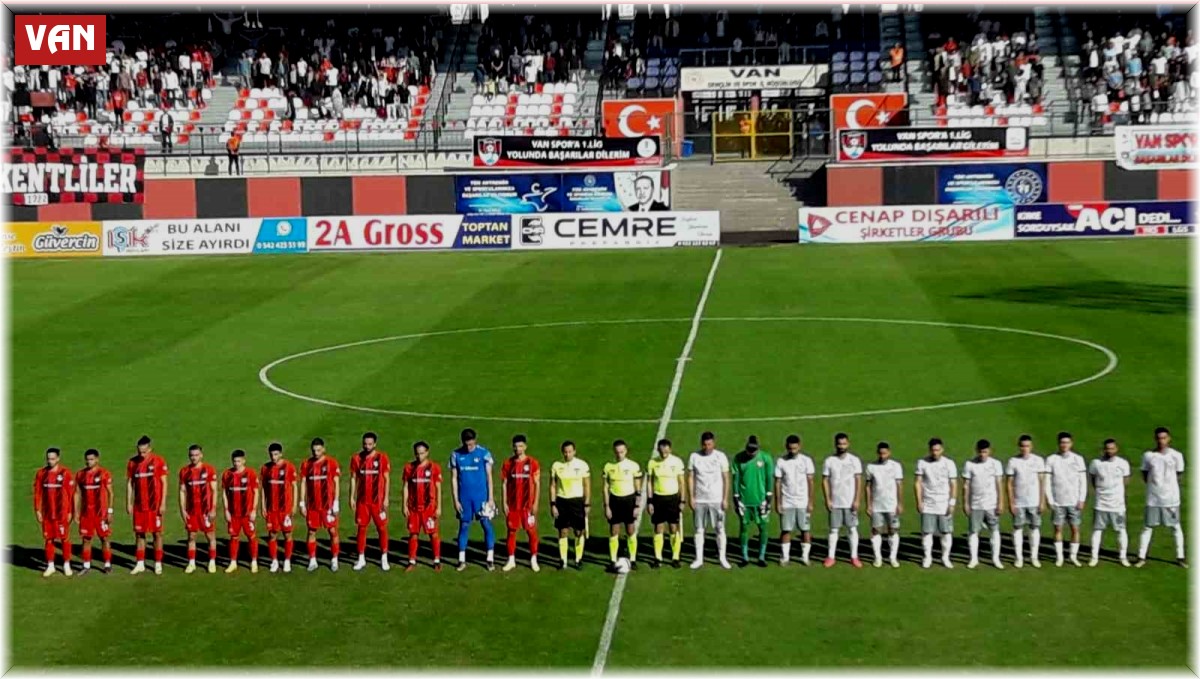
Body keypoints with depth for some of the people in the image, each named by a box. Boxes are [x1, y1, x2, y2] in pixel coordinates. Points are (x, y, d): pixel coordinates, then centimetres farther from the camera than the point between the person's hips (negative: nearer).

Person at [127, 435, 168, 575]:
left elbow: (164, 483, -5)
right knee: (139, 533, 6)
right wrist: (128, 503, 5)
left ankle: (158, 564, 9)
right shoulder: (133, 462, 4)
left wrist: (163, 503, -10)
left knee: (157, 533, 2)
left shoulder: (159, 461, -6)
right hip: (139, 505, 3)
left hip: (154, 505, -3)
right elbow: (129, 483, 10)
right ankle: (140, 564, 14)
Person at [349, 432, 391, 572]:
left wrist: (386, 498, -7)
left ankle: (384, 558, 11)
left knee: (382, 528, 2)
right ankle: (361, 559, 14)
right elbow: (354, 478, 7)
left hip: (378, 500, -2)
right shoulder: (357, 458, 2)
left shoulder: (382, 458, -4)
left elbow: (387, 478, -2)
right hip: (362, 500, 2)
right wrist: (352, 497, 2)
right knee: (361, 528, 6)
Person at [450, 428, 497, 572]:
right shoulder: (456, 455, 1)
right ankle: (462, 560, 11)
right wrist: (456, 500, 1)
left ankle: (490, 559, 5)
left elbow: (489, 476, -1)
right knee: (464, 526, 6)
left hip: (481, 496, -2)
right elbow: (454, 478, 5)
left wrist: (491, 498, -5)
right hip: (464, 497, 2)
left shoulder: (484, 453, -5)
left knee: (487, 524, -1)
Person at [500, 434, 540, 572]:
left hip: (528, 505, -2)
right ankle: (511, 560, 14)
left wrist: (535, 503, -6)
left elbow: (537, 484, -1)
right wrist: (504, 503, -1)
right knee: (511, 531, 5)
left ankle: (533, 560, 9)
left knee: (531, 531, 0)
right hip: (512, 505, 2)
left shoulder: (532, 463, -2)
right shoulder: (508, 463, 3)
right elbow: (504, 484, 5)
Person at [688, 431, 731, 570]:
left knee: (720, 529, 3)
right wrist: (691, 497, -2)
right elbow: (690, 478, 4)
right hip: (699, 500, 1)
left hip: (717, 500, -1)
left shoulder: (721, 457, -2)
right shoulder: (694, 457, 1)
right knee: (699, 530, 6)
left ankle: (722, 558, 12)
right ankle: (699, 558, 14)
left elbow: (726, 479, 0)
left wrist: (725, 499, -4)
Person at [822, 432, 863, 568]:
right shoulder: (829, 461, 2)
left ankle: (854, 557, 8)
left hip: (850, 502, -1)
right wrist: (827, 500, -5)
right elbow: (825, 481, 3)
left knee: (853, 529, 2)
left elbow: (858, 481, -2)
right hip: (835, 502, 1)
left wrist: (857, 500, -9)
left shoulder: (854, 460, -1)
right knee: (833, 529, 4)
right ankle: (831, 557, 8)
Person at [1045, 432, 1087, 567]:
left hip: (1074, 502, 0)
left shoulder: (1078, 459, 2)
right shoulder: (1051, 460, 0)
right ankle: (1059, 557, 12)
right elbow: (1047, 482, 1)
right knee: (1058, 528, 3)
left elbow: (1083, 481, 3)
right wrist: (1049, 500, -5)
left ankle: (1074, 556, 13)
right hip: (1057, 502, 0)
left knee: (1075, 528, 2)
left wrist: (1082, 500, -3)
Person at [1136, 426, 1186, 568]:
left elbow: (1178, 475, 6)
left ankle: (1180, 557, 17)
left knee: (1176, 527, 8)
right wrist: (1154, 484, -1)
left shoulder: (1176, 455, -4)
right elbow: (1144, 475, 8)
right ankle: (1141, 557, 9)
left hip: (1171, 498, 0)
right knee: (1148, 527, 5)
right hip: (1153, 498, 0)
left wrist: (1168, 485, 3)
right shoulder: (1148, 455, -2)